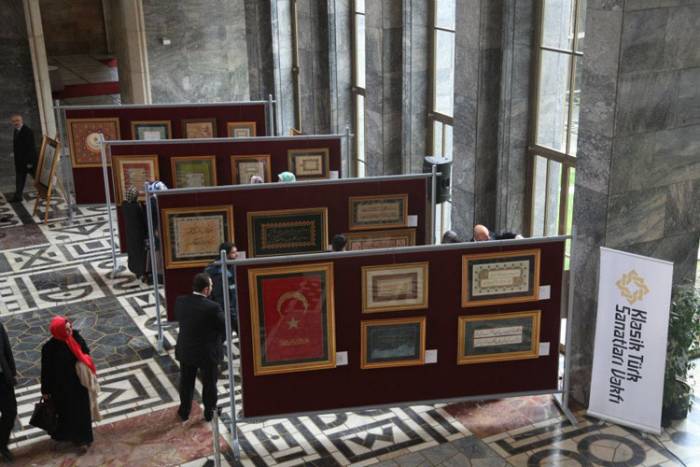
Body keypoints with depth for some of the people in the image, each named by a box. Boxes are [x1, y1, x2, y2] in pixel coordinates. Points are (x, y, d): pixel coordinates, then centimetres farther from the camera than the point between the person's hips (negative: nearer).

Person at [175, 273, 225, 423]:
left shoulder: (180, 301, -14)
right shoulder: (213, 307, -29)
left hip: (186, 351, 4)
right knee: (209, 383, 19)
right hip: (207, 353, -4)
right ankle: (209, 412, 36)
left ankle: (184, 411, 39)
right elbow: (225, 329, -17)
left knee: (186, 382, 23)